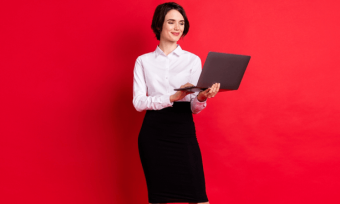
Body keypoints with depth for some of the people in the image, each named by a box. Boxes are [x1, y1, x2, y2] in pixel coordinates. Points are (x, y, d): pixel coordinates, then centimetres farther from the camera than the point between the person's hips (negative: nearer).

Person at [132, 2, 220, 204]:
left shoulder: (193, 60, 7)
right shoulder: (144, 61, 8)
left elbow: (195, 108, 1)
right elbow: (138, 102, -4)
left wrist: (202, 98, -24)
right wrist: (172, 97, -19)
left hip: (183, 132, 0)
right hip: (153, 134, 0)